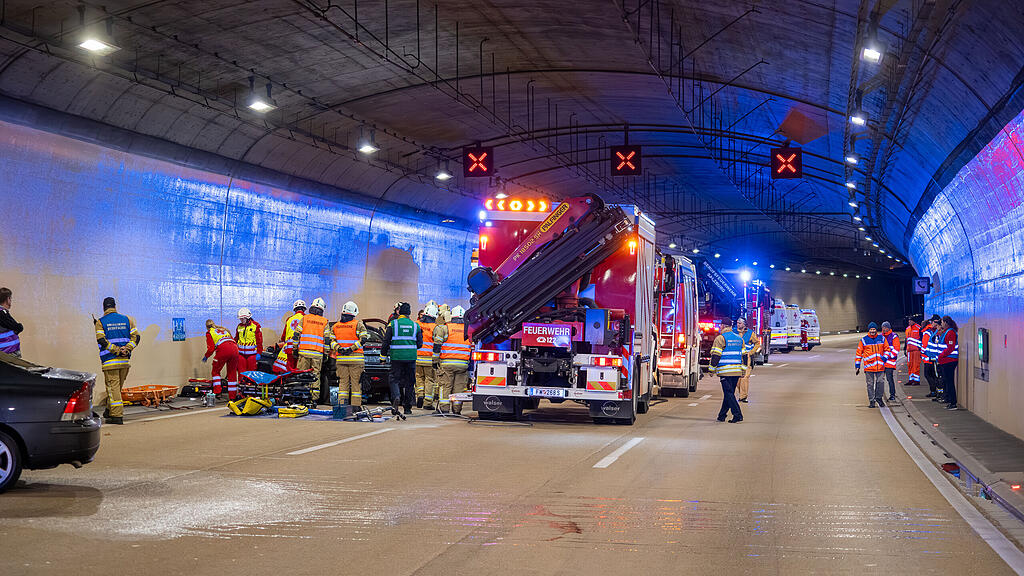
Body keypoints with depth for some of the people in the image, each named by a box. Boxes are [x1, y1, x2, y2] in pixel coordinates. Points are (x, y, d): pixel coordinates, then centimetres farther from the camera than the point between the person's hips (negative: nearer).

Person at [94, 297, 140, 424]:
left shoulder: (100, 322, -2)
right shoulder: (127, 319, 9)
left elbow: (102, 341, -14)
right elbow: (135, 337, 1)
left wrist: (117, 350, -13)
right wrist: (127, 349, -8)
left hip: (110, 362, -4)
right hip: (125, 361, 4)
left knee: (113, 388, -2)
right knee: (118, 387, 17)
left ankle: (117, 415, -7)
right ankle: (110, 411, 28)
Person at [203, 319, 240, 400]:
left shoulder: (209, 332, 16)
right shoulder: (224, 330, 33)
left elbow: (211, 348, 7)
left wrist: (206, 356, 23)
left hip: (223, 349, -5)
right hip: (235, 349, 5)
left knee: (215, 371, 13)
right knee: (232, 373, 12)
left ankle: (217, 392, -1)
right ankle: (232, 397, 13)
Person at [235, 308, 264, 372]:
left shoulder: (256, 325, -2)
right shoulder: (239, 326, 11)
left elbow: (259, 340, -3)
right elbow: (236, 339, 20)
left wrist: (258, 353, -6)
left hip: (251, 353, -4)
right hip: (241, 353, 4)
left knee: (251, 372, -1)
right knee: (241, 372, 3)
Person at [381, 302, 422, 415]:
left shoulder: (393, 324, -2)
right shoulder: (415, 325, 5)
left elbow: (386, 341, -2)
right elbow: (419, 343, 8)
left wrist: (384, 353, 10)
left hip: (396, 356, -2)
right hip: (411, 357, 2)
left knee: (394, 378, 8)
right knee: (409, 381, 8)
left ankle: (396, 396, -20)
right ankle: (408, 407, 11)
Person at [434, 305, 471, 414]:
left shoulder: (444, 328, -1)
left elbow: (437, 345, -3)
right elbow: (472, 348, 14)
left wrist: (435, 360, 4)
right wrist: (470, 364, 21)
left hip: (447, 363, -3)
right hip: (463, 364, 3)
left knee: (445, 386, 2)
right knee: (459, 388, 6)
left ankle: (443, 408, -2)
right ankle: (457, 410, 8)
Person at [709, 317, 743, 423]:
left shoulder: (720, 338, -6)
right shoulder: (739, 339, 15)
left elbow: (716, 355, -9)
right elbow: (744, 354, 15)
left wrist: (712, 369, -1)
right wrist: (743, 369, 19)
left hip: (725, 371, -7)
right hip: (737, 371, 7)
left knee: (728, 393, -6)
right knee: (729, 393, 12)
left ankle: (737, 415, -15)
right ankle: (722, 415, 20)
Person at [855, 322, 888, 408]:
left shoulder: (882, 338, 8)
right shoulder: (864, 340, 3)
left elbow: (886, 349, 18)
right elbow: (859, 353, 6)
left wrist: (885, 357, -1)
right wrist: (857, 365, 4)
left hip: (880, 365, 1)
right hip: (868, 366, -1)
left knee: (880, 382, -1)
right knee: (870, 384, 2)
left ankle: (879, 398, 17)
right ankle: (872, 400, 9)